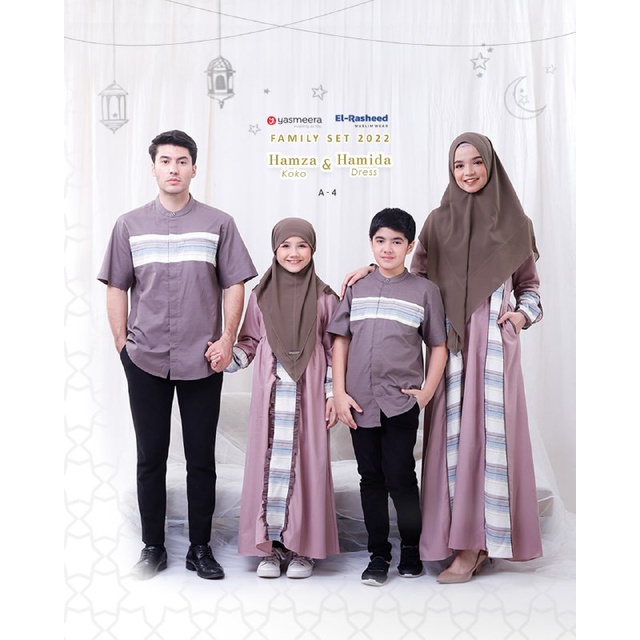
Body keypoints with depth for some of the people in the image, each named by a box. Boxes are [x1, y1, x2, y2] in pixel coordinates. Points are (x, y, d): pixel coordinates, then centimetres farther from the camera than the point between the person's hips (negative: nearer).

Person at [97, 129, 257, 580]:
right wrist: (122, 343, 2)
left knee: (201, 458, 7)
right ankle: (153, 547, 22)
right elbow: (117, 289, 9)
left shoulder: (218, 224, 3)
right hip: (145, 361, 1)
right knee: (151, 457, 9)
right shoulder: (129, 225, 7)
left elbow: (234, 286, 2)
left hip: (202, 361, -1)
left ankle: (200, 547, 20)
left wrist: (227, 340, -6)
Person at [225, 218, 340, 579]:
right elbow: (250, 343, 10)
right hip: (271, 393, 2)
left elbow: (333, 349, 4)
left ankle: (304, 547, 14)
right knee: (268, 463, 3)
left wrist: (333, 394, -1)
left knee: (307, 463, 1)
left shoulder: (324, 297, 3)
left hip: (308, 393, -1)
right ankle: (270, 547, 15)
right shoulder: (261, 295, 7)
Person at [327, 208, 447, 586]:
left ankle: (412, 550, 20)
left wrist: (427, 392, -5)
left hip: (401, 402, -3)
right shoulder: (356, 288, 9)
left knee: (400, 478, -1)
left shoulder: (424, 290, 3)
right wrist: (339, 393, 1)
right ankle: (379, 555, 21)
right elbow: (340, 341, 9)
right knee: (371, 479, 10)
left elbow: (439, 346, 5)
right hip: (360, 402, 3)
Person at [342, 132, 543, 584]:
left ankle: (473, 545, 3)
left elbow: (529, 284, 15)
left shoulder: (515, 223, 9)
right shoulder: (438, 222, 10)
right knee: (453, 433, -1)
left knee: (491, 431, -4)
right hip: (451, 339, 1)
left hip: (495, 340, -1)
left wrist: (523, 313, -3)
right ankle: (470, 540, 10)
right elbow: (416, 279, 9)